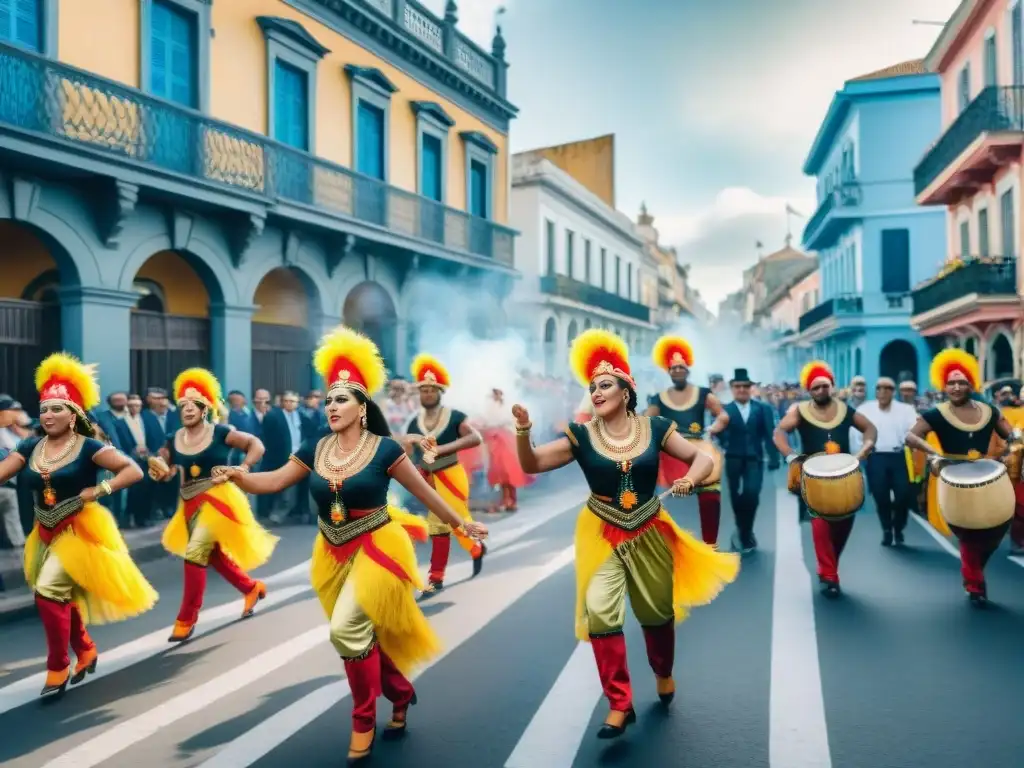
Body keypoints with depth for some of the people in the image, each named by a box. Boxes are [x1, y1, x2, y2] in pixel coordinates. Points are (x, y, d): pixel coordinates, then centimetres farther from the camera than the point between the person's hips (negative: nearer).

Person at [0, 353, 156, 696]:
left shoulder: (88, 447, -13)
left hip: (79, 530, -6)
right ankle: (86, 651, 40)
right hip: (46, 533, 6)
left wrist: (99, 491, -25)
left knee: (48, 592, -17)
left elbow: (134, 471, -18)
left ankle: (58, 669, 1)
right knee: (61, 598, 16)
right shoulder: (30, 447, 1)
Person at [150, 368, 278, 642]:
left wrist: (242, 469, -19)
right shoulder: (173, 440, 1)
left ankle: (186, 619, -2)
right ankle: (252, 588, 41)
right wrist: (159, 473, -15)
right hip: (191, 504, 6)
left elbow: (256, 445, -6)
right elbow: (166, 472, 8)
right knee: (213, 555, 17)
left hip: (217, 499, -6)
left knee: (194, 553, -15)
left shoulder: (219, 433, -10)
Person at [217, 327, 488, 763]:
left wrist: (460, 524, 1)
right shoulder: (315, 448, -1)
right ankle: (401, 693, 43)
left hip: (376, 548, -5)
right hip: (334, 554, 5)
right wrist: (239, 476, -23)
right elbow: (274, 481, -4)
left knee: (347, 628, -18)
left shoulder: (384, 448, -13)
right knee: (364, 634, 16)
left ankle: (364, 721, 5)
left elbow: (423, 491, -5)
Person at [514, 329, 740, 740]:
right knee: (600, 613, -12)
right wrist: (523, 432, -28)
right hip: (601, 535, 0)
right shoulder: (582, 435, -7)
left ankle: (663, 673, 47)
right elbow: (532, 465, -10)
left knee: (657, 612, 15)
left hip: (649, 533, 1)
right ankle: (620, 705, 4)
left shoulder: (654, 427, -7)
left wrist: (690, 479, -23)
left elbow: (701, 457, -2)